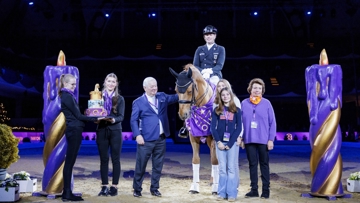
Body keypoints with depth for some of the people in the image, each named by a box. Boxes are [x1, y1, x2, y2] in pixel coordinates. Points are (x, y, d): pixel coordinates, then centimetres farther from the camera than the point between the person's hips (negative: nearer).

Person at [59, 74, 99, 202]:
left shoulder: (67, 95, 18)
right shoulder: (67, 96, -10)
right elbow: (77, 115, -12)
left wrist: (91, 118, 8)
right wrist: (94, 119, -9)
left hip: (73, 130, 9)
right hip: (74, 130, -9)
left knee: (70, 162, 10)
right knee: (69, 162, -6)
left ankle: (67, 192, 15)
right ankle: (67, 193, 0)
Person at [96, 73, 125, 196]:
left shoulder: (120, 99, 4)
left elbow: (121, 117, -4)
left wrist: (114, 120, -23)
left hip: (115, 131, -1)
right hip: (102, 131, 1)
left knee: (115, 159, 3)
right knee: (104, 159, 5)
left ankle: (114, 186, 11)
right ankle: (104, 186, 13)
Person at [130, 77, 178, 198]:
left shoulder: (162, 97, 11)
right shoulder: (138, 102, -1)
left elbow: (176, 97, 4)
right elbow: (133, 120, -5)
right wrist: (138, 135, -15)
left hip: (161, 139, 4)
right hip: (146, 139, -4)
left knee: (158, 166, 12)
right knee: (140, 166, 5)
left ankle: (154, 189, 24)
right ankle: (137, 189, 20)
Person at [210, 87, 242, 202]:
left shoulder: (237, 110, 5)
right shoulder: (216, 110, 8)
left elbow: (238, 128, -2)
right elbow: (213, 127, 2)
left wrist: (230, 143, -11)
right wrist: (218, 141, -10)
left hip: (232, 142, -1)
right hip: (220, 142, 1)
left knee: (232, 168, 0)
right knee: (222, 169, 5)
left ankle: (231, 194, 6)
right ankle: (222, 193, 12)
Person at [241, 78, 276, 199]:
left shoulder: (266, 103, -1)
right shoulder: (244, 103, 3)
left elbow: (272, 122, -2)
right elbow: (240, 122, 5)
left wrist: (271, 139, -6)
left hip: (263, 140, -1)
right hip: (249, 140, 2)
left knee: (264, 164, 9)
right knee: (252, 164, 9)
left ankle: (266, 190, 17)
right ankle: (254, 189, 18)